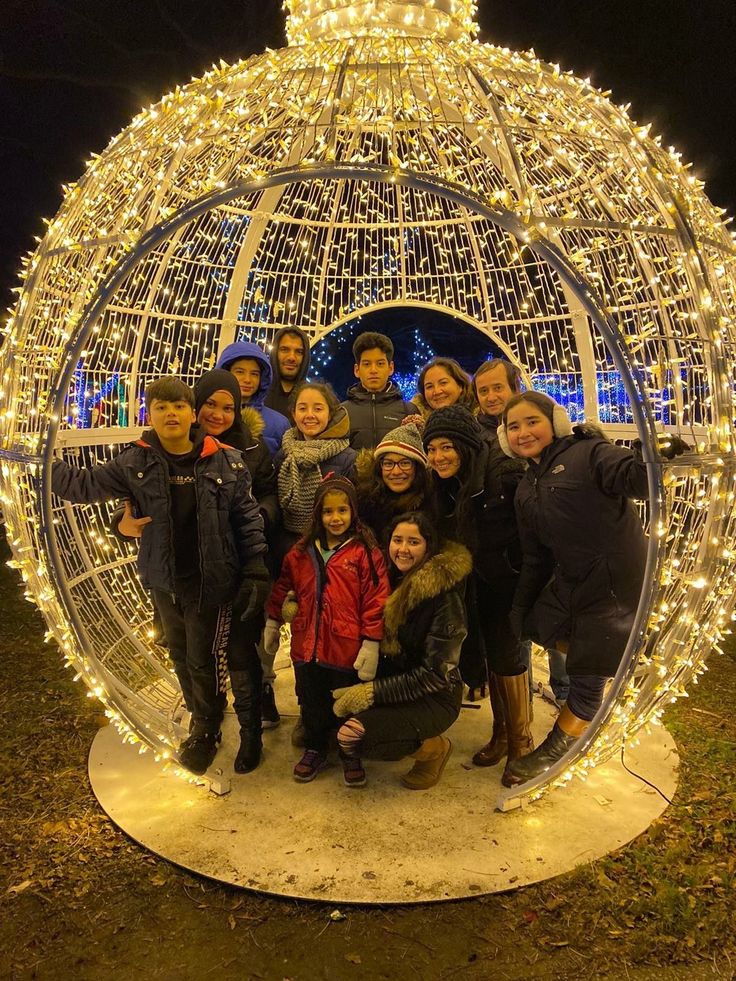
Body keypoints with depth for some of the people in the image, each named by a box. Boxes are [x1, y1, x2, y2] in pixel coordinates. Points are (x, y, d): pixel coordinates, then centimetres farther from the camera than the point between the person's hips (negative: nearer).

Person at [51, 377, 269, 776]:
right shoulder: (135, 463, -4)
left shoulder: (225, 461, -10)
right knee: (180, 655, 20)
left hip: (211, 582, -3)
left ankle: (205, 732, 33)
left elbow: (247, 516, -5)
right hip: (165, 582, 4)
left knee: (204, 660, 8)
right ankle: (202, 716, 44)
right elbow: (83, 485, -1)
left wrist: (255, 571, -7)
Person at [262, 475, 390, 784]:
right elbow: (283, 586, 15)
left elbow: (376, 599, -13)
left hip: (347, 648, -4)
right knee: (311, 703, 19)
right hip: (307, 644, 4)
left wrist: (371, 643, -15)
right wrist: (272, 622, 17)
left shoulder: (365, 551, -11)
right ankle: (314, 750, 41)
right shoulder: (302, 551, 4)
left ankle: (351, 754, 37)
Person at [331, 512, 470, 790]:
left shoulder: (445, 597, -19)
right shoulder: (391, 580, 1)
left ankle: (433, 748, 0)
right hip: (393, 680, 6)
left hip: (435, 697, -6)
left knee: (353, 740, -23)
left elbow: (435, 673, -19)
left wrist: (372, 692, -21)